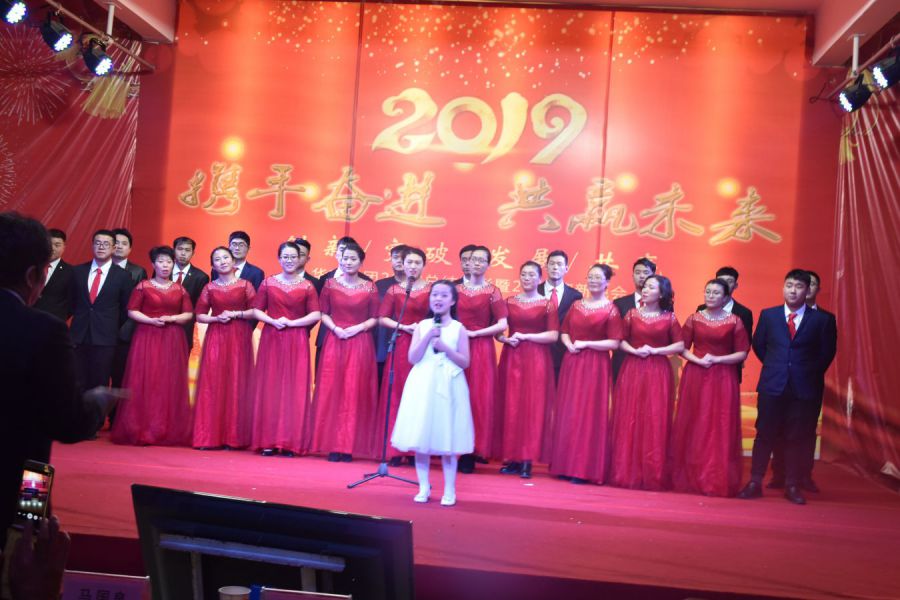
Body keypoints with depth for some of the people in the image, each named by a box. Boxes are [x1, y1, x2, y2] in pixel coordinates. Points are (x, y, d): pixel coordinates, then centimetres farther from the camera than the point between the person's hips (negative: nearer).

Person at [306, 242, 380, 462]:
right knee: (331, 392, 0)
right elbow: (323, 313, 6)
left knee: (355, 394, -1)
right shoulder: (330, 284, 6)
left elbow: (374, 318, 3)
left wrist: (358, 328, -13)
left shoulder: (370, 287, 3)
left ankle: (349, 446, 6)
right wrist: (335, 328, -11)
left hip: (360, 343, -1)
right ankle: (333, 445, 7)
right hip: (334, 342, 1)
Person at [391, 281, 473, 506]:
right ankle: (424, 488, 18)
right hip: (422, 386, 2)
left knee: (447, 441, 2)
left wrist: (445, 347, -14)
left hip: (448, 387, -2)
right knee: (420, 440, 5)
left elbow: (465, 362, -3)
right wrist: (428, 337, -12)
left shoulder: (458, 328, 1)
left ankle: (449, 490, 13)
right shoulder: (422, 325, 6)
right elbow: (412, 358, -3)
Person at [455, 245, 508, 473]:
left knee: (478, 399, -3)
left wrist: (474, 333, -11)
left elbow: (502, 325, -9)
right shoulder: (457, 288, 11)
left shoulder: (492, 291, -1)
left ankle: (471, 454, 3)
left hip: (481, 349, -3)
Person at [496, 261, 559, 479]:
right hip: (511, 358, 3)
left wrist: (525, 336, -12)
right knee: (510, 408, 2)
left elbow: (553, 335, -7)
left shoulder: (548, 304, 1)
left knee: (532, 408, -3)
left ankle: (527, 461, 1)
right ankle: (513, 458, 9)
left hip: (536, 360, -3)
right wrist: (507, 339, -10)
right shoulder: (509, 301, 11)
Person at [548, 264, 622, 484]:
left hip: (595, 366, -5)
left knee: (589, 414, -3)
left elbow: (614, 343, -11)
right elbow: (564, 331, 15)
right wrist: (569, 344, -6)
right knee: (568, 414, 7)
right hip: (572, 363, 5)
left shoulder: (611, 310, -5)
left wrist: (586, 344, -15)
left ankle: (585, 469, 4)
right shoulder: (576, 305, 12)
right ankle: (567, 465, 15)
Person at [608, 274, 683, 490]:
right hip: (632, 371, 1)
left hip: (658, 373, -1)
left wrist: (655, 350, -9)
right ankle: (627, 474, 8)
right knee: (628, 422, 0)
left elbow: (680, 346, 0)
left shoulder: (669, 318, 3)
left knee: (654, 423, -2)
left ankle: (652, 476, 7)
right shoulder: (632, 314, 7)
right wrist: (634, 350, -10)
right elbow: (621, 341, 7)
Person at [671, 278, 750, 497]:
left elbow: (742, 353, -1)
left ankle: (718, 481, 9)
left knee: (721, 429, 0)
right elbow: (682, 348, 5)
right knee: (692, 427, 3)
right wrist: (698, 360, -12)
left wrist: (717, 359, -12)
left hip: (723, 379, -1)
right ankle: (690, 477, 12)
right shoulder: (693, 319, 6)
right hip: (695, 377, 1)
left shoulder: (735, 321, 2)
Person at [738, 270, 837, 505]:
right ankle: (755, 482, 12)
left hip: (805, 388, 0)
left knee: (798, 438, 5)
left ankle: (793, 486, 16)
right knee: (765, 435, 5)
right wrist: (773, 366, 9)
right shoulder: (768, 315, 5)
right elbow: (758, 345, 13)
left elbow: (827, 352, 6)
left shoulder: (821, 319, 1)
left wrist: (809, 373, 6)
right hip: (772, 386, 1)